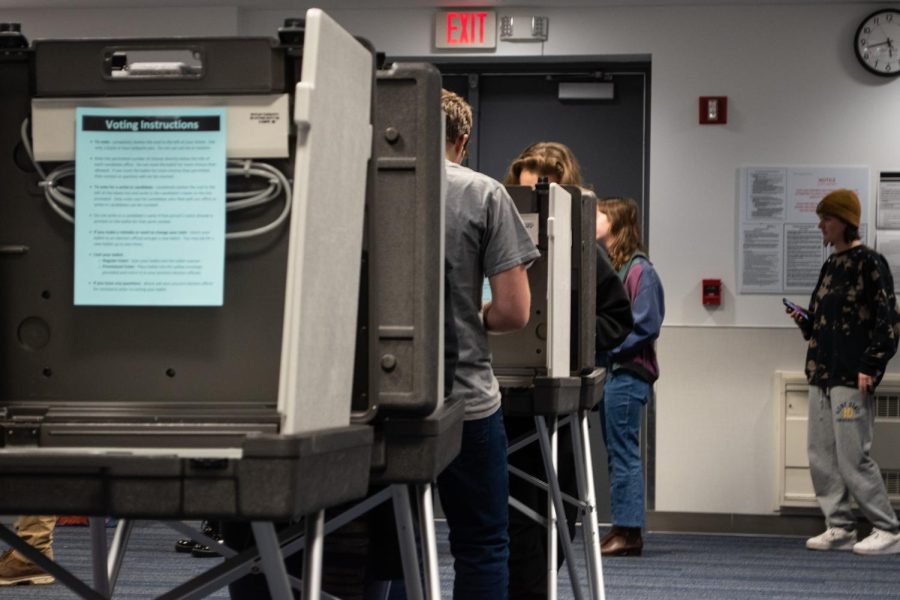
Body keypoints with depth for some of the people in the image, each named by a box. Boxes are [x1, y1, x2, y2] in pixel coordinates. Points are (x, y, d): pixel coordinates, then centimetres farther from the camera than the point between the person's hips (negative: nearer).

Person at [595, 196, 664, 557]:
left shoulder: (639, 270, -11)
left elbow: (645, 325, -14)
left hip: (627, 374, -9)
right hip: (608, 372, 9)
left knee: (624, 454, -6)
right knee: (616, 454, 12)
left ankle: (628, 532, -2)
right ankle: (623, 530, 18)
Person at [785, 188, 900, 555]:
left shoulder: (869, 263, -8)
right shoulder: (830, 266, 16)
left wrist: (870, 366, -17)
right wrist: (803, 320, 4)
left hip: (851, 377, -9)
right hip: (821, 375, 9)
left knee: (853, 459, -7)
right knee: (821, 457, 8)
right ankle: (840, 529, 16)